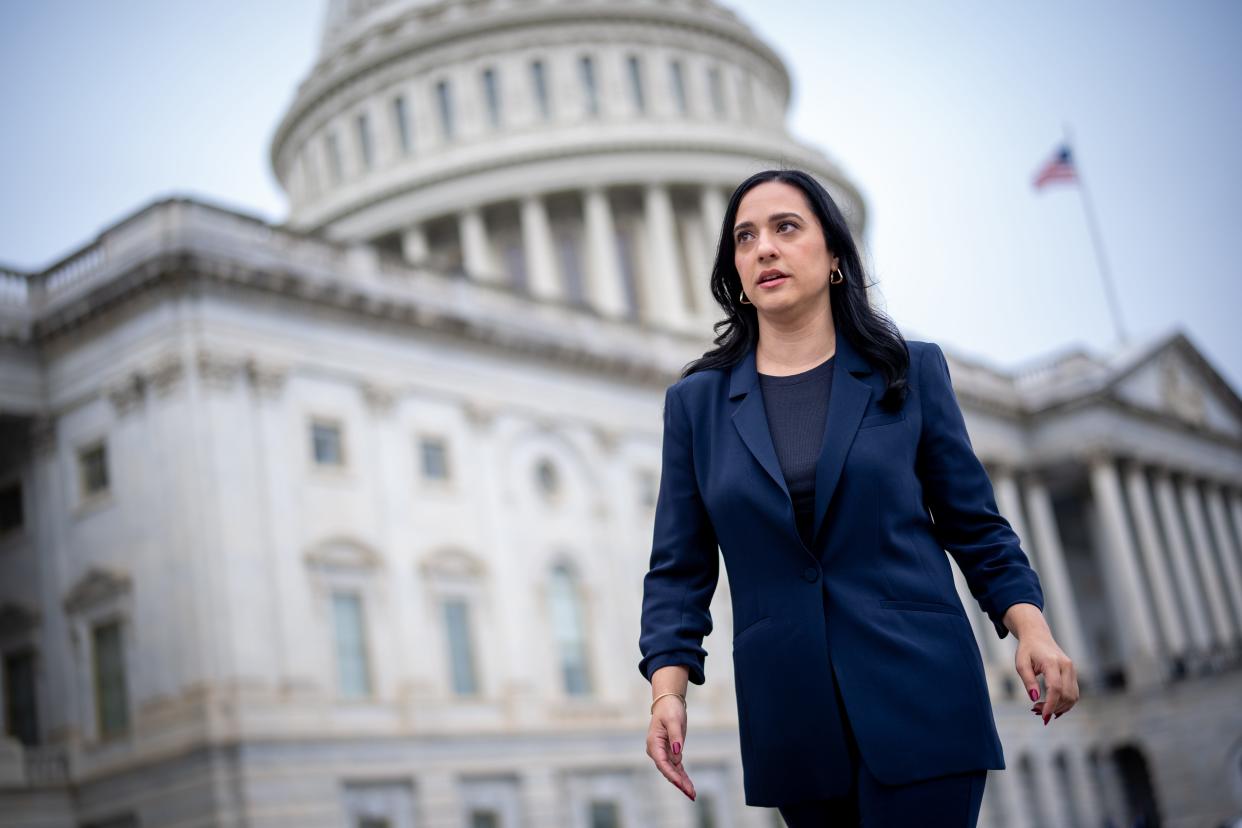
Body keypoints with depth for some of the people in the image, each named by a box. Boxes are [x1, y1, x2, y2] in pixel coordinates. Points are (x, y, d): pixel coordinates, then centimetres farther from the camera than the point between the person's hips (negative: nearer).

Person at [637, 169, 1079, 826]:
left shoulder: (910, 373, 4)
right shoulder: (695, 402, 5)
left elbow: (974, 525, 7)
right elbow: (679, 568, 6)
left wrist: (1031, 628, -8)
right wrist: (668, 690, -7)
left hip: (917, 694, -1)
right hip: (790, 719, 2)